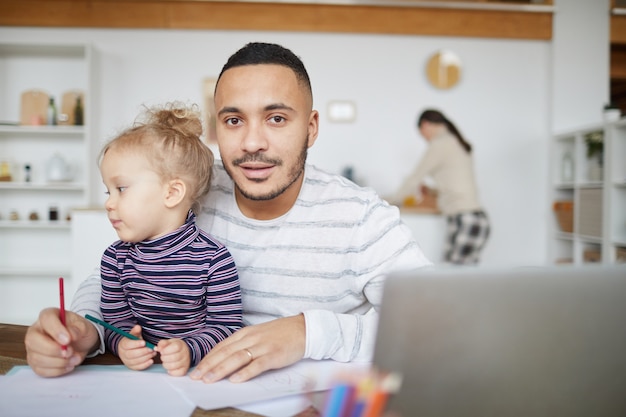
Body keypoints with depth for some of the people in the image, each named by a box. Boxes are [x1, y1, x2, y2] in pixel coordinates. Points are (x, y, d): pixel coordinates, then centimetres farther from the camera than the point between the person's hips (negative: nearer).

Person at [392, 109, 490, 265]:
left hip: (465, 221, -9)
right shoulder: (458, 143, 19)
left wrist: (394, 199, 16)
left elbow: (415, 177, 0)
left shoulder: (439, 145, -6)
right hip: (473, 219, 9)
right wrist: (432, 192, 32)